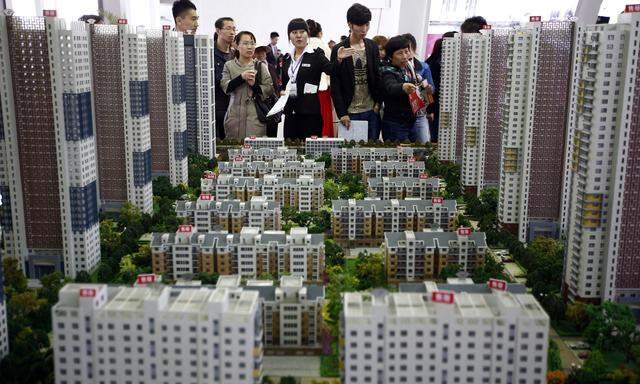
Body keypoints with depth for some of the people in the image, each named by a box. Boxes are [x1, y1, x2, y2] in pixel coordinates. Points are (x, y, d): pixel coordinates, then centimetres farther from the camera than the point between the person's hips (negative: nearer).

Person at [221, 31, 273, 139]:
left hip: (255, 115, -1)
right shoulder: (229, 65, 9)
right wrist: (241, 77, -15)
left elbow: (270, 89, 2)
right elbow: (225, 87, -4)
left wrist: (254, 84, -13)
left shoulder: (261, 66, 7)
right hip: (234, 115, 1)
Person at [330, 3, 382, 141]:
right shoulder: (339, 50, -3)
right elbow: (335, 85, -4)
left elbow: (378, 76, 11)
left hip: (372, 110, 3)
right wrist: (341, 113, -9)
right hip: (350, 112, -3)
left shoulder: (373, 47, 8)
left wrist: (378, 102, 0)